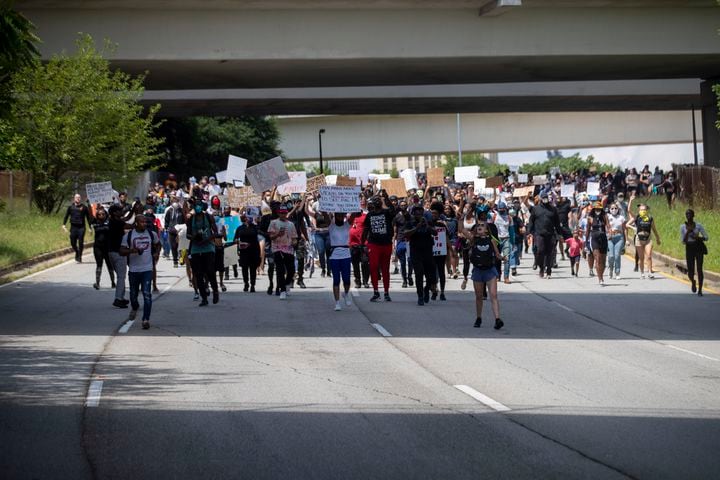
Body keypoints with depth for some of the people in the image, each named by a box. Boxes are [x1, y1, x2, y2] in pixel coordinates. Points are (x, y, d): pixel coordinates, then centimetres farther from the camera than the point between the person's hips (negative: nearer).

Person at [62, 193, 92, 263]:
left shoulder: (84, 207, 4)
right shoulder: (71, 207, 7)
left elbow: (88, 217, 8)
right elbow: (66, 216, 11)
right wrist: (64, 224, 0)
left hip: (81, 227, -1)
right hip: (73, 227, 1)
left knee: (80, 243, -5)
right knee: (73, 243, 2)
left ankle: (79, 258, 3)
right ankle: (77, 252, 29)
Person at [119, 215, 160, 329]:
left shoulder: (152, 234, 2)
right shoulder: (128, 236, -4)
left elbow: (158, 244, 22)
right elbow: (121, 251, -5)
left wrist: (157, 252, 4)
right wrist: (132, 250, -22)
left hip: (147, 269, 0)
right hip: (134, 269, 1)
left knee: (147, 294, -11)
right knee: (133, 294, 14)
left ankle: (146, 320, -9)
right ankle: (135, 308, 47)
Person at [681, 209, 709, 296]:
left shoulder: (698, 225, -2)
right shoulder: (683, 227, 1)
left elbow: (706, 237, 0)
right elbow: (683, 241, 0)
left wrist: (697, 237, -17)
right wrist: (688, 232, -14)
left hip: (698, 247, -1)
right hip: (689, 248, 1)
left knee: (699, 269, -8)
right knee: (690, 272, -3)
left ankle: (700, 290, 3)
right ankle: (693, 282, 33)